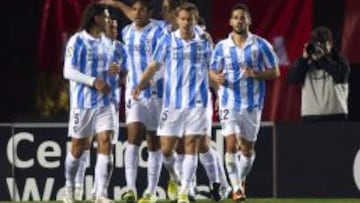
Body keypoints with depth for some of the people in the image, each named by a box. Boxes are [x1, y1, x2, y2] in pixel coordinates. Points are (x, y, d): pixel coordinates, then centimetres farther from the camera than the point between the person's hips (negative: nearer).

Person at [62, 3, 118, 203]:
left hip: (105, 102, 4)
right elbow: (69, 71, -13)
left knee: (106, 142, -10)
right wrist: (93, 81, -22)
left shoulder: (106, 43, 12)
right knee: (78, 147, 6)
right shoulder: (77, 41, -7)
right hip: (83, 102, -4)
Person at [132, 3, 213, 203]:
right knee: (166, 148, 0)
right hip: (172, 102, 0)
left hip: (196, 102, 0)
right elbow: (154, 66, 3)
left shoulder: (203, 42, 6)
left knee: (191, 145, -6)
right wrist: (141, 84, -11)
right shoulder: (168, 41, 3)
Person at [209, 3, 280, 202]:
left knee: (247, 148, 9)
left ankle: (241, 179, 33)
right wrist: (217, 78, -14)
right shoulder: (221, 47, 3)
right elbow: (212, 71, 10)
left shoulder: (261, 45, -1)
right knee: (231, 145, -14)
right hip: (229, 102, 0)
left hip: (252, 104, 0)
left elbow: (275, 72, 1)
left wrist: (256, 74, -18)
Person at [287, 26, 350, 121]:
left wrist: (323, 59, -16)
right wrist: (304, 58, -8)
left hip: (335, 115, -2)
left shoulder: (338, 60, 4)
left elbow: (341, 77, -14)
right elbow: (291, 79, 0)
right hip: (310, 116, 2)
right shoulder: (307, 62, 11)